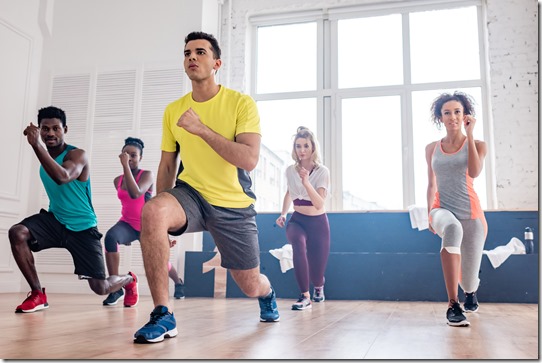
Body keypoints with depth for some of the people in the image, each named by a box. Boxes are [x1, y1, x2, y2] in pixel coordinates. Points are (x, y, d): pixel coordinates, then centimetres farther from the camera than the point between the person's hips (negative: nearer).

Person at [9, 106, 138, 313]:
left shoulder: (77, 155, -18)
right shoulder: (45, 155, 5)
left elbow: (62, 177, -41)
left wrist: (36, 145, -46)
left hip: (82, 227, -5)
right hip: (55, 220, 6)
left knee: (101, 288, -3)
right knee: (17, 233, -25)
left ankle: (129, 280, 35)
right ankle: (37, 295, -12)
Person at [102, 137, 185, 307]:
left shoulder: (147, 175, -13)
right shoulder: (117, 181, 2)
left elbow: (135, 194, -32)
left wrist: (126, 166, -33)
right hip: (127, 223, 3)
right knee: (110, 237, -32)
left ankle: (178, 283, 48)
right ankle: (115, 288, -26)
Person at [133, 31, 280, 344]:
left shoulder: (242, 103, -11)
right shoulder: (173, 110, 1)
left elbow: (250, 159, -23)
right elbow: (167, 165, 9)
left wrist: (201, 129, -28)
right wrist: (164, 219, 5)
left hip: (234, 206, -2)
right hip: (192, 193, 2)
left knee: (251, 286, 8)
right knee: (151, 212, -33)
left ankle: (267, 293, 52)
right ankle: (163, 315, -23)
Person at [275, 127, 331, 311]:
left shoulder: (322, 171, -12)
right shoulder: (290, 170, -1)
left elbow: (319, 204, -25)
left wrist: (306, 182, -36)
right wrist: (283, 214, 8)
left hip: (318, 222, -1)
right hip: (297, 220, 2)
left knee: (316, 274, 3)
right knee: (298, 242, -37)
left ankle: (318, 288, 45)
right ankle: (305, 296, -28)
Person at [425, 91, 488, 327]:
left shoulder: (477, 145, 2)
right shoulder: (432, 149, 10)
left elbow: (474, 172, -19)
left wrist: (469, 134, -15)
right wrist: (429, 214, 10)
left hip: (471, 212, 0)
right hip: (442, 210, 0)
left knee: (468, 280, 2)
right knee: (453, 229, -41)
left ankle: (470, 290, 47)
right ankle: (453, 305, -37)